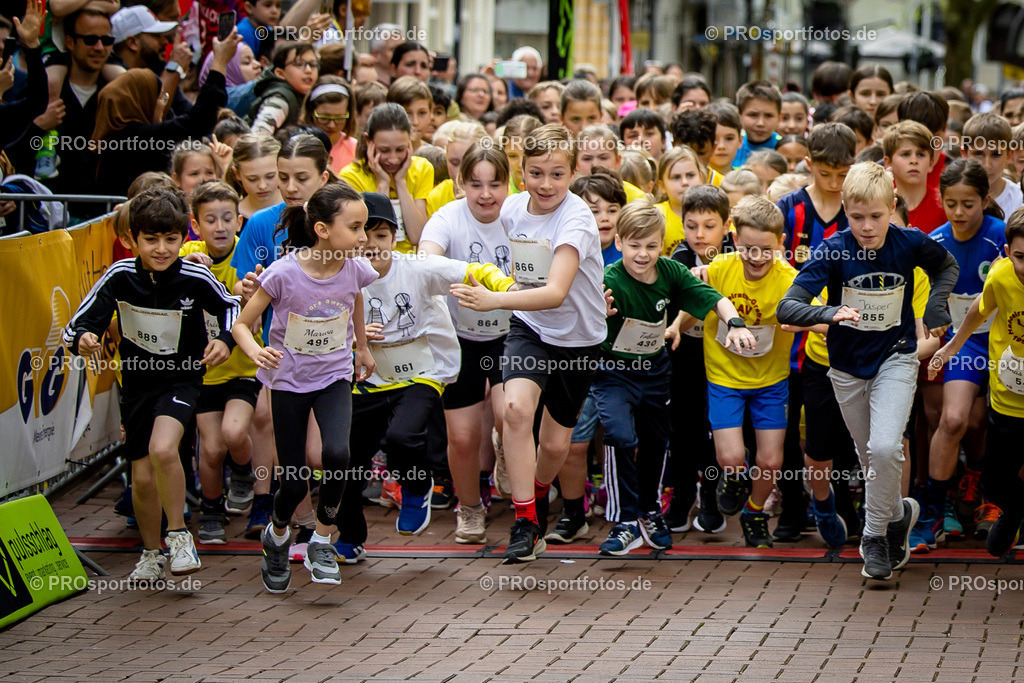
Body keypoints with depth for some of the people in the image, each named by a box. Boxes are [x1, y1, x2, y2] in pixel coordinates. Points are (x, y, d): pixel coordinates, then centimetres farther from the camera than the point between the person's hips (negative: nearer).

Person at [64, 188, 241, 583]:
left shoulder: (195, 279, -15)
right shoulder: (119, 277, -14)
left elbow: (229, 307, 5)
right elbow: (78, 325, -10)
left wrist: (225, 340, -12)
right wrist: (82, 340, -32)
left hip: (182, 379, -3)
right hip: (137, 383, 3)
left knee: (162, 450, -28)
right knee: (142, 477, 5)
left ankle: (179, 535, -8)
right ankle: (151, 553, 28)